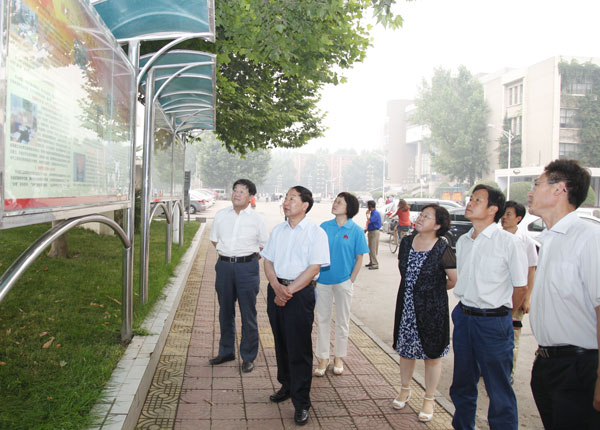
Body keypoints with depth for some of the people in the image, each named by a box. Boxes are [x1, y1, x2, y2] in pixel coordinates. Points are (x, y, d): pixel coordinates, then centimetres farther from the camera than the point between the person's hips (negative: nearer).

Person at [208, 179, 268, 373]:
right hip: (224, 265, 3)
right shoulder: (221, 215, 6)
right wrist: (228, 255, 8)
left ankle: (248, 357, 13)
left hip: (247, 267, -3)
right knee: (225, 311, 14)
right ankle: (226, 352, 29)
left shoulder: (257, 219, -1)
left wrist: (247, 258, 1)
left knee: (248, 314, 1)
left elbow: (264, 247, 6)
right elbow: (214, 239, 18)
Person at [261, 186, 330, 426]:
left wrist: (289, 291, -17)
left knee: (299, 348, -2)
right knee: (281, 342, 16)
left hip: (301, 292, -5)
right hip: (276, 289, 6)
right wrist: (277, 287, -10)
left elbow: (314, 268, -13)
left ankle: (301, 403, 9)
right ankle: (286, 386, 35)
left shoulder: (315, 233, -7)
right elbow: (268, 261, 8)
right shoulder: (278, 230, 10)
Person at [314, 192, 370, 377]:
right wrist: (314, 277, 2)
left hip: (343, 281, -2)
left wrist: (350, 281, -8)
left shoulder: (356, 230, -7)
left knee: (342, 321, 11)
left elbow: (359, 259, -3)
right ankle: (323, 358, 21)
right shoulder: (324, 227, 0)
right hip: (323, 280, 2)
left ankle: (338, 357, 27)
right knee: (322, 319, 8)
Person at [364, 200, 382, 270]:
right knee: (370, 248, 14)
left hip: (374, 232, -10)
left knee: (373, 249, -10)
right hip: (371, 232, 10)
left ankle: (375, 264, -7)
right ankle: (371, 262, 23)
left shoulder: (376, 213, -17)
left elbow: (369, 221, -29)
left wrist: (367, 214, -14)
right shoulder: (372, 212, 12)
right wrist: (367, 229, 12)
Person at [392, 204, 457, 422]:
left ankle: (429, 400, 26)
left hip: (432, 310, -5)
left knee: (432, 354, 9)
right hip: (406, 307, 5)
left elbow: (455, 280, -11)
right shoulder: (407, 242, 0)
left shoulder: (442, 249, -17)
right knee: (405, 350, 17)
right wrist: (412, 288, 11)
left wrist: (435, 289, 5)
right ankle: (405, 390, 39)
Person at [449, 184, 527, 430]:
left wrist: (502, 315, 3)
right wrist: (466, 311, 14)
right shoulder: (463, 242, 7)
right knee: (462, 384, 18)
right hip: (463, 317, 6)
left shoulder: (508, 242, -12)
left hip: (494, 322, -6)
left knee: (499, 389, 3)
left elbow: (520, 287, -6)